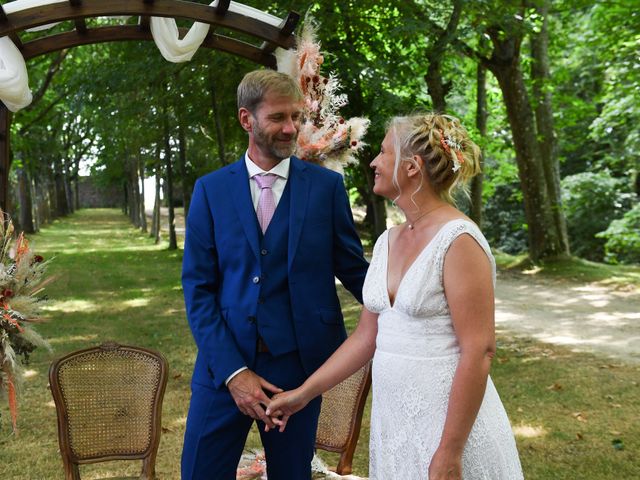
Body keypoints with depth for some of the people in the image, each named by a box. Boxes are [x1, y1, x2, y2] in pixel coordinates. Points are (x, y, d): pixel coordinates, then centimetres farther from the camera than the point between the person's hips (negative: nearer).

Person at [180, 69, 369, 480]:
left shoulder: (327, 186, 0)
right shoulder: (211, 190, 2)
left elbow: (352, 268, 2)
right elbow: (198, 286, -1)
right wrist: (231, 369, -10)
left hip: (298, 362, 0)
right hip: (225, 361, 1)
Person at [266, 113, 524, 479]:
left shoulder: (459, 240, -16)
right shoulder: (387, 242, 6)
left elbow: (479, 351, -19)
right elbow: (367, 335, 11)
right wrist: (305, 392, 11)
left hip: (447, 421, -7)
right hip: (392, 420, 7)